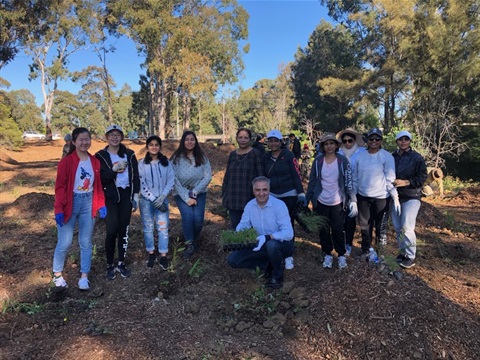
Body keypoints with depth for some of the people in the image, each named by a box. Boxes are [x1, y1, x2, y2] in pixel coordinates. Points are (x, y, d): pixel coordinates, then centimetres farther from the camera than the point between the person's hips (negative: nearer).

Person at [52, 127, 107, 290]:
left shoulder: (95, 161, 4)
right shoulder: (67, 161, -8)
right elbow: (60, 187, -9)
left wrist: (101, 204, 1)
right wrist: (59, 209, -16)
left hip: (88, 203, 4)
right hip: (70, 203, -4)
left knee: (86, 242, 9)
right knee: (65, 242, 3)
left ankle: (84, 277, 21)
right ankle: (57, 274, 26)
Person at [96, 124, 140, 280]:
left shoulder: (129, 154, 8)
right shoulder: (101, 156, 1)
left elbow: (135, 176, 9)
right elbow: (100, 178, -6)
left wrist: (136, 195, 3)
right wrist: (113, 170, -20)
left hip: (126, 195, 3)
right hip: (110, 197, -2)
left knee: (124, 230, 7)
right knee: (112, 230, -8)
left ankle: (121, 263, 20)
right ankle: (110, 265, 10)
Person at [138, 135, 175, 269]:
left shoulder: (166, 163, 1)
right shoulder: (141, 163, -3)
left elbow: (171, 181, -1)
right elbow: (141, 184, -7)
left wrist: (162, 197, -11)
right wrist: (153, 199, -12)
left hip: (162, 199, 1)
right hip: (146, 200, -1)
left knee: (163, 228, -1)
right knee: (148, 228, 8)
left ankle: (163, 255, 10)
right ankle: (151, 253, 24)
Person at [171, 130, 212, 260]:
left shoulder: (202, 157, -1)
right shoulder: (176, 158, -7)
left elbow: (208, 177, -6)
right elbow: (175, 180, -11)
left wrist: (194, 192, -15)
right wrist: (186, 198, -15)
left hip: (199, 193, 1)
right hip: (181, 194, -1)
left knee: (198, 218, -16)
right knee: (187, 215, -24)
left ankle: (195, 239, 17)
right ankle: (189, 244, -3)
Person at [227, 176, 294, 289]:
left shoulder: (279, 205, -20)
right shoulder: (250, 205, -4)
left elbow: (289, 233, -28)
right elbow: (242, 225, 2)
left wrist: (268, 237, -42)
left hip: (281, 244, -5)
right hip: (261, 246, 5)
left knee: (271, 245, -40)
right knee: (232, 259, -8)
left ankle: (277, 276, -10)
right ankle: (269, 265, 4)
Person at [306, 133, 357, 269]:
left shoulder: (343, 160, -6)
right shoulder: (318, 161, -3)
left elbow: (349, 181, -6)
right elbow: (312, 181, 2)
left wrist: (353, 200, -11)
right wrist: (306, 199, 2)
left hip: (338, 202, -1)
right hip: (321, 202, 1)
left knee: (338, 230, 6)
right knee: (324, 230, 10)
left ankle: (341, 255, 25)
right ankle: (327, 254, 27)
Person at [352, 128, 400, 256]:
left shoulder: (387, 156, -8)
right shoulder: (360, 156, 2)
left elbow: (391, 179, -9)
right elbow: (355, 177, 7)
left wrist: (395, 198, -12)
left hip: (381, 197, -3)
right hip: (363, 197, 4)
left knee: (380, 226, 7)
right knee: (365, 225, 15)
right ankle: (365, 250, 31)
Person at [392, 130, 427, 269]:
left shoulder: (417, 157, -5)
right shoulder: (392, 157, 5)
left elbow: (422, 177, -7)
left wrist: (406, 182, -17)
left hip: (411, 197, -4)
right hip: (395, 196, 4)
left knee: (407, 228, -8)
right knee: (398, 227, 10)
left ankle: (410, 257, 6)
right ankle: (403, 252, 25)